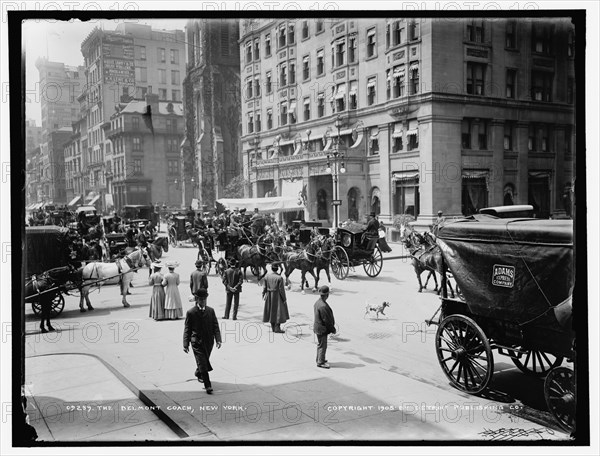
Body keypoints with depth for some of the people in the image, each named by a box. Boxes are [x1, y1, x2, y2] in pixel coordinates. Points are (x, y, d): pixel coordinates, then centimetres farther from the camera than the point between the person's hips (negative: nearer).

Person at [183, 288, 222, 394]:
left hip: (209, 342, 4)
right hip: (197, 342, -4)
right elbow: (187, 329, -3)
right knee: (203, 363, -9)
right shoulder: (190, 313, -5)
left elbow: (215, 326, 3)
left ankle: (198, 374, 47)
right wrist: (186, 344, -9)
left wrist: (218, 340, -8)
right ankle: (208, 385, -7)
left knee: (204, 361, 17)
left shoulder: (211, 311, 3)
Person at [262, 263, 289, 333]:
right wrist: (284, 299, -6)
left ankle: (273, 327, 22)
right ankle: (277, 328, 2)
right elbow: (281, 289, -15)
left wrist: (263, 294, 14)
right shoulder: (279, 278, -18)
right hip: (277, 296, -5)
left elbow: (265, 287, 0)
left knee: (271, 310, 16)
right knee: (278, 311, 5)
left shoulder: (267, 276, -6)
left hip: (269, 296, 5)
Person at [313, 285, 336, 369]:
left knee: (320, 344, 23)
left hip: (318, 327, 10)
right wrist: (333, 329, -11)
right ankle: (320, 362, 12)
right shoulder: (323, 306, -29)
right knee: (322, 345, 2)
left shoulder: (318, 302, 3)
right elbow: (326, 320, -24)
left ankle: (319, 359, 37)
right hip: (322, 329, -10)